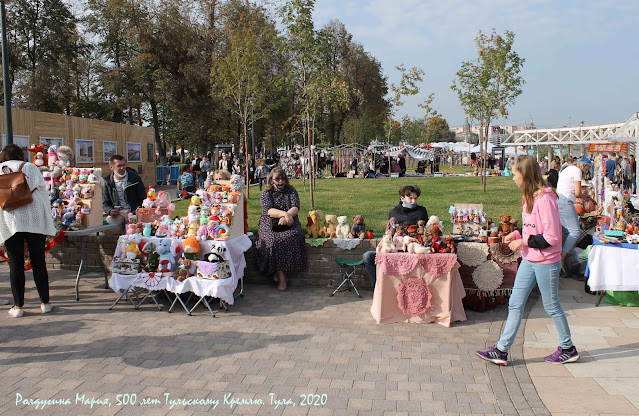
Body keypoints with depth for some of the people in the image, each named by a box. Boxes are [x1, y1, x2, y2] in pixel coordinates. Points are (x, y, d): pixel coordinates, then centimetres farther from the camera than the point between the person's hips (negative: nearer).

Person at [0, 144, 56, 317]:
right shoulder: (31, 167, 13)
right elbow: (43, 191, 8)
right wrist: (47, 222, 10)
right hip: (33, 217, 0)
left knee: (15, 264, 5)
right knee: (39, 262, 7)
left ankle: (18, 306, 8)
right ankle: (45, 303, 12)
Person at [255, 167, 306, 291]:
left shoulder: (291, 191, 13)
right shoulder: (265, 194, 9)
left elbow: (295, 208, 0)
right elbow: (268, 210, -7)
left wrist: (286, 217, -20)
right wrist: (284, 214, -24)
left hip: (289, 223, 1)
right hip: (270, 224, -1)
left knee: (292, 236, -32)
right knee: (273, 239, -32)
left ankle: (278, 272, -19)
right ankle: (282, 276, -23)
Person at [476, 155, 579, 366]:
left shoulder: (545, 199, -21)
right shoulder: (529, 197, 7)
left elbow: (552, 237, -22)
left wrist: (524, 242, -18)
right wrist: (517, 234, 2)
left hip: (546, 262, -9)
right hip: (529, 260, 9)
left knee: (551, 306, 8)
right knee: (515, 304, 7)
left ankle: (568, 349, 28)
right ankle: (501, 350, 12)